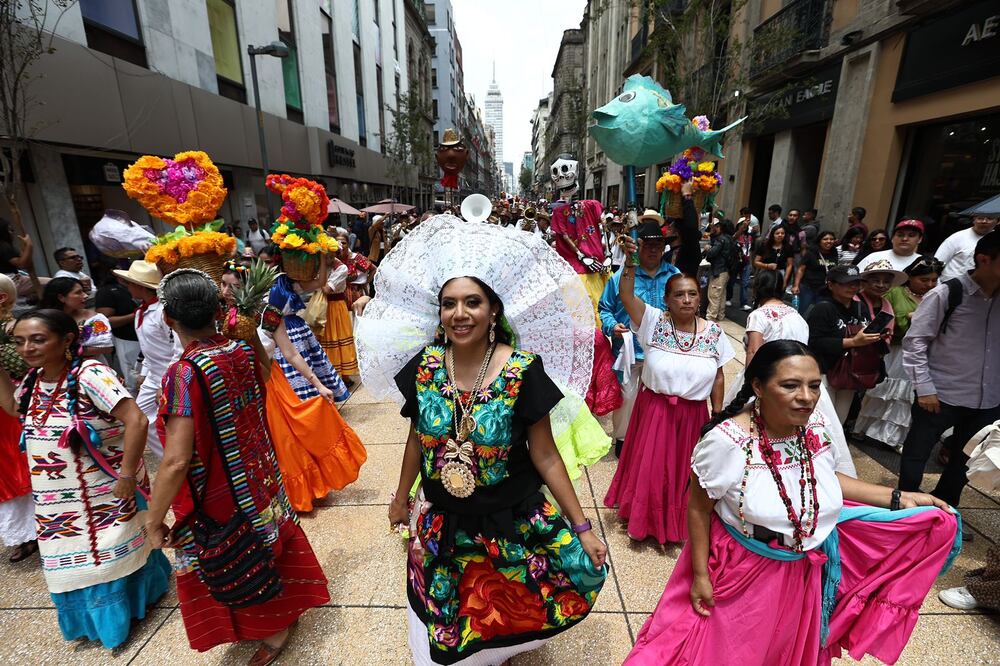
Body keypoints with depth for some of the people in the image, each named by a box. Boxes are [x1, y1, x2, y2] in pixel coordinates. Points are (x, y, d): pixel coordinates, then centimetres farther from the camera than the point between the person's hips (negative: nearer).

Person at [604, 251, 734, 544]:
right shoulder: (654, 321, -12)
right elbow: (626, 296, -27)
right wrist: (631, 263, -41)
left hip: (693, 415, 2)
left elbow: (718, 377, 3)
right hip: (654, 409, -2)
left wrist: (718, 415, 6)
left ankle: (678, 520, 46)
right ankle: (644, 519, 39)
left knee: (682, 469, 19)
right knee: (649, 467, 13)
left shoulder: (714, 332, -5)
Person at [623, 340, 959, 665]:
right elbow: (699, 509, -18)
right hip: (747, 571, -4)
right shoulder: (728, 440, -30)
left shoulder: (816, 426, -12)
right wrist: (700, 575, -14)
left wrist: (898, 498, 2)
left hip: (811, 567, 5)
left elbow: (826, 477, 9)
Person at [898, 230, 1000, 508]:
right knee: (916, 454, 8)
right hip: (941, 396, -5)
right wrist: (924, 388, -15)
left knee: (966, 459, 20)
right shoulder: (946, 294, -11)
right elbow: (914, 341, -12)